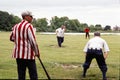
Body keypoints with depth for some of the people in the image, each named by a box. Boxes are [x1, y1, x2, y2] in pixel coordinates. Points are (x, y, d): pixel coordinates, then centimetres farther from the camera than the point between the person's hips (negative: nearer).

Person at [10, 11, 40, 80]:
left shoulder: (16, 26, 9)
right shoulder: (29, 26, -12)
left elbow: (11, 38, 21)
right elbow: (33, 40, -15)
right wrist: (37, 52, -4)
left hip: (18, 54, 7)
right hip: (28, 54, -7)